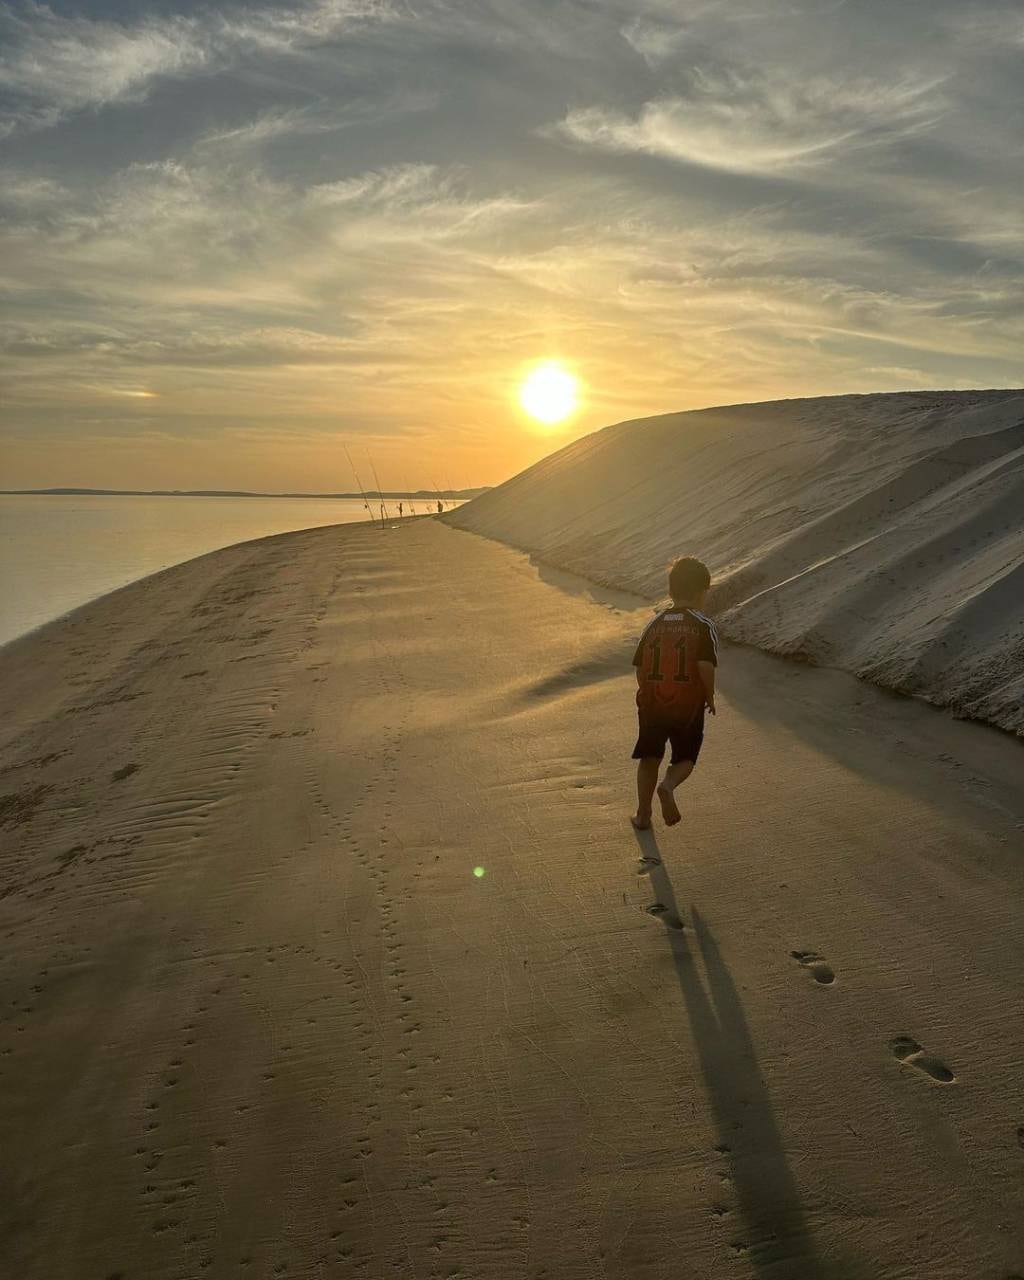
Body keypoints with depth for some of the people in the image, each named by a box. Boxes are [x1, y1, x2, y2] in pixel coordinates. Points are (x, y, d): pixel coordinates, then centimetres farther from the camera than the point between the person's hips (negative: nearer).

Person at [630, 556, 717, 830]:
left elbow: (639, 668, 3)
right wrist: (710, 697, -4)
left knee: (649, 759, 20)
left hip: (652, 705, 3)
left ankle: (643, 814, 20)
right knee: (685, 759, 16)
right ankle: (668, 785, -14)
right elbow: (706, 666, -20)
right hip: (689, 707, -3)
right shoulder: (704, 626, -8)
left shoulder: (654, 623, 3)